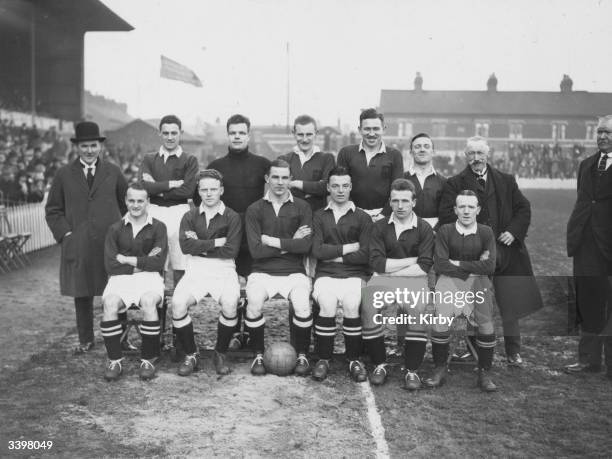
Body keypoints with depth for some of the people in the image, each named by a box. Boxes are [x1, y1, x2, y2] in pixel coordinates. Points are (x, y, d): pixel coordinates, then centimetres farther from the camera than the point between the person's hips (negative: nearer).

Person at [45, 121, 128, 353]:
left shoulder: (113, 172, 8)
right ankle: (85, 339, 20)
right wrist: (65, 233, -4)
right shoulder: (64, 174, 7)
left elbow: (127, 203, 13)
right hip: (77, 245, 1)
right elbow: (53, 210, 9)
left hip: (111, 244, 0)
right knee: (81, 294, 7)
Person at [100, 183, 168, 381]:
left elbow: (158, 262, -4)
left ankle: (148, 360, -19)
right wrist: (144, 262, -4)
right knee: (110, 303, -30)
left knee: (148, 302, -34)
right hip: (120, 278, 1)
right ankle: (114, 361, -18)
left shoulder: (158, 227, 7)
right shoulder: (115, 229, 12)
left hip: (149, 277, -1)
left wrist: (127, 260, -4)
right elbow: (110, 265, 2)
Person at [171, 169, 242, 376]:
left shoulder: (232, 218, 6)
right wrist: (216, 243, -9)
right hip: (195, 270, 2)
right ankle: (191, 355, -3)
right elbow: (186, 246, -5)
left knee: (230, 303, -31)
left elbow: (231, 251, -6)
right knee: (178, 303, -25)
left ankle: (221, 354, -4)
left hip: (223, 270, -2)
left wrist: (201, 247, -5)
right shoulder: (190, 217, 12)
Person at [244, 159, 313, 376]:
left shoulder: (302, 207, 5)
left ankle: (302, 355, -1)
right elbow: (256, 250, -7)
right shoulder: (255, 209, 5)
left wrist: (273, 241, -8)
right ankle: (258, 355, -4)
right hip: (262, 271, 0)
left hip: (294, 271, 0)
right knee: (254, 304, -29)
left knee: (302, 306, -27)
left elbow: (305, 245, -9)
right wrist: (290, 244, -7)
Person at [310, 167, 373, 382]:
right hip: (326, 274, 1)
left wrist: (334, 254, -2)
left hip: (354, 275, -1)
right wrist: (348, 248, -4)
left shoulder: (362, 218, 9)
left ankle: (354, 359, -11)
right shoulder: (319, 216, 13)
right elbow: (317, 251, -2)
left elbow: (365, 255, -2)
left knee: (351, 305, -29)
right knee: (327, 305, -28)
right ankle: (323, 359, -10)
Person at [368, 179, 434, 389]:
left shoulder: (424, 228, 4)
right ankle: (379, 365, -10)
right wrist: (411, 260, -5)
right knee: (368, 304, -27)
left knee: (418, 309, -30)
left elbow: (424, 267, -6)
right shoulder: (380, 226, 8)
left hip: (414, 279, -1)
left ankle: (412, 370, -16)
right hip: (382, 278, 1)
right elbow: (376, 262, -4)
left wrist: (392, 269, -8)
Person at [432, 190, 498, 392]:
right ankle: (440, 369, -4)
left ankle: (484, 373, -2)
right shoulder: (445, 231, 0)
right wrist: (473, 268, -8)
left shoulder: (485, 233, 2)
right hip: (450, 279, -1)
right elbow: (439, 265, -8)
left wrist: (459, 264, -8)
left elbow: (489, 267, -7)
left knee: (486, 323, -17)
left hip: (477, 280, 1)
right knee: (441, 319, -20)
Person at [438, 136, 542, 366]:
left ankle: (513, 352, 17)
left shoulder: (506, 181, 12)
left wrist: (513, 231, -4)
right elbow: (446, 215, -7)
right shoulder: (455, 184, 3)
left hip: (506, 249, 2)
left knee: (511, 303, 5)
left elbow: (524, 208, 11)